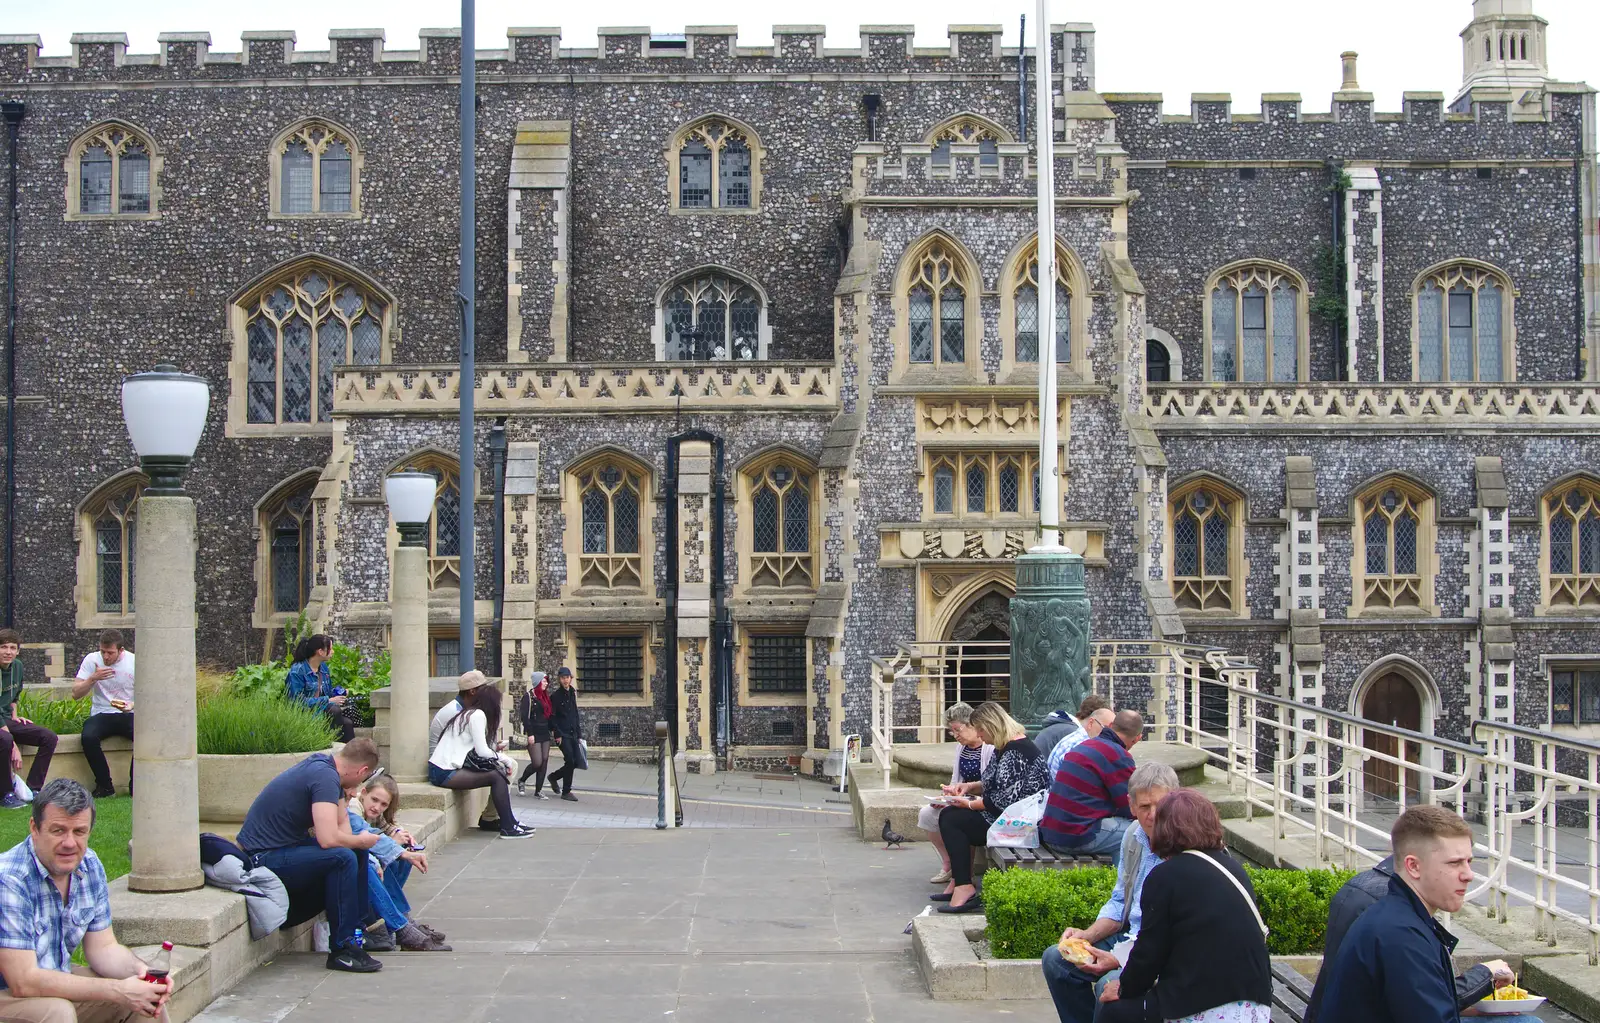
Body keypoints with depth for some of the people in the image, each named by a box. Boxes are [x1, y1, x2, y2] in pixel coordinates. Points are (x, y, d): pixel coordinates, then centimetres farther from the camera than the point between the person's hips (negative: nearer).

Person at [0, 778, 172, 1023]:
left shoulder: (89, 866, -2)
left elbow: (103, 947, 5)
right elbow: (23, 981, -28)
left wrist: (140, 970, -18)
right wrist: (118, 990, -28)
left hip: (57, 983, 7)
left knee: (149, 996, -6)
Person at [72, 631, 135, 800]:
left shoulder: (135, 662, -1)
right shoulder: (92, 660, 1)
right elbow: (76, 694, -2)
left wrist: (132, 705, -20)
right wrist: (93, 678, -19)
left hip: (128, 715, -1)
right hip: (101, 715, 1)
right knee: (88, 737, -32)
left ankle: (135, 786, -14)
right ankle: (104, 785, -14)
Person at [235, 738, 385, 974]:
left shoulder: (323, 766, 9)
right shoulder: (325, 777, -22)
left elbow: (342, 825, 13)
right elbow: (328, 838, -30)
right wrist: (360, 841, -12)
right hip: (264, 859, -11)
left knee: (358, 853, 11)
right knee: (343, 858, -28)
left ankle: (357, 928, 16)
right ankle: (341, 949, -19)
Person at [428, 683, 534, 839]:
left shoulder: (468, 713, 18)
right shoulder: (477, 715, -10)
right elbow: (482, 751, -14)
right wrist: (504, 759, -1)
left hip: (442, 769, 9)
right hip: (445, 772, -9)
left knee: (500, 770, 5)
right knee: (497, 776, -12)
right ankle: (508, 827, -10)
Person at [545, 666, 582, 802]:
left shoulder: (572, 694, 13)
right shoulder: (555, 696, -6)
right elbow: (552, 718, -8)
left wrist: (579, 734, 14)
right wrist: (557, 734, -14)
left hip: (573, 733, 6)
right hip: (562, 735, -6)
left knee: (577, 761, 2)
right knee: (570, 760, -11)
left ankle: (554, 776, 25)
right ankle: (566, 792, 1)